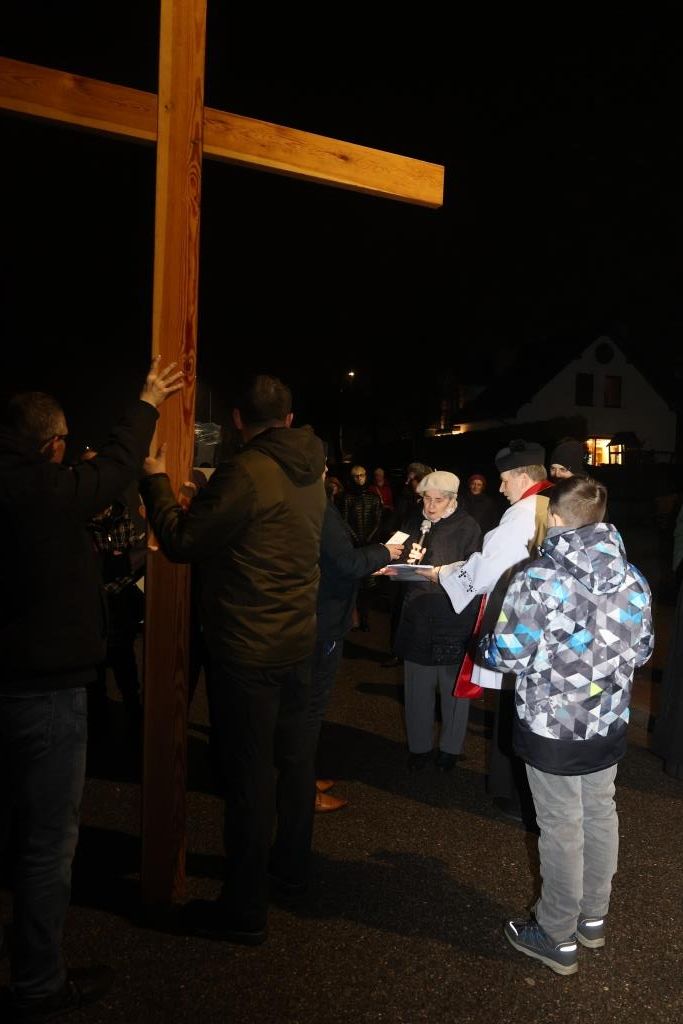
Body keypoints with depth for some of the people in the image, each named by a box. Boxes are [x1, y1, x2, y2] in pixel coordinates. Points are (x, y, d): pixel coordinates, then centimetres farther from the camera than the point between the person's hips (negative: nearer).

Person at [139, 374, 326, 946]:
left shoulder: (245, 473, -20)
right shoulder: (310, 474, 6)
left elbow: (180, 541, -15)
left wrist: (156, 480, -2)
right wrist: (206, 496, 23)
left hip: (247, 649, -8)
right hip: (298, 641, 8)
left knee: (249, 775, 2)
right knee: (294, 755, 20)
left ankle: (244, 910, 15)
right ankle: (290, 863, 40)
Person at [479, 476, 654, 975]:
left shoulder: (540, 579, -22)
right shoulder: (633, 579, -2)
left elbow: (508, 654, -18)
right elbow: (642, 651, 9)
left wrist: (486, 645, 3)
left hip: (553, 728, -6)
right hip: (610, 724, 6)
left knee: (562, 827, 8)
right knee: (601, 814, 21)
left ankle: (558, 937, 26)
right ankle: (594, 917, 40)